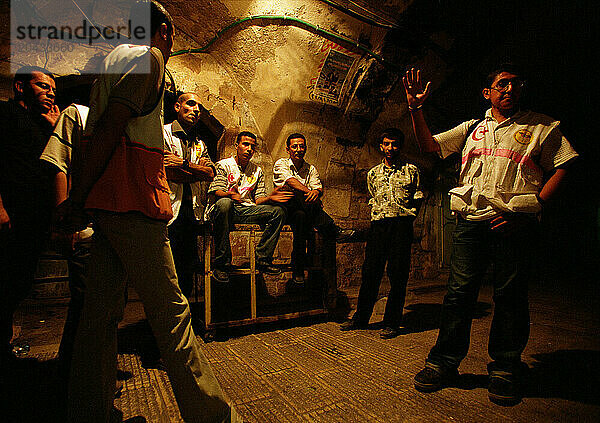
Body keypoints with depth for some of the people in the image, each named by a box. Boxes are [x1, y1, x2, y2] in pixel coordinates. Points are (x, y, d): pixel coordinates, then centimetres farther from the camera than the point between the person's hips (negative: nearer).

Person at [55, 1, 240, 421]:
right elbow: (111, 127, -14)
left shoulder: (115, 59, 29)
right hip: (132, 202, -10)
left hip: (108, 202, 10)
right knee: (170, 310, -7)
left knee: (102, 309, 11)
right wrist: (77, 201, -13)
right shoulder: (148, 57, -1)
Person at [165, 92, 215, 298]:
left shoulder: (199, 144, 23)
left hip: (192, 211, 6)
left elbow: (211, 173, 5)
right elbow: (166, 173, -9)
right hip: (170, 209, -6)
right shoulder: (163, 133, 3)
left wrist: (184, 164, -9)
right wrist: (197, 171, 0)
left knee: (188, 266, 10)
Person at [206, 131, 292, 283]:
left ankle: (262, 259, -14)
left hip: (247, 211, 4)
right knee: (224, 203, -39)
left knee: (278, 211, -15)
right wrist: (229, 194, -31)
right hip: (223, 210, -4)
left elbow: (258, 200, 12)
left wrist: (270, 198, -11)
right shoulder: (223, 165, 6)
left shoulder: (257, 171, 19)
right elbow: (214, 194, -8)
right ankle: (221, 264, -31)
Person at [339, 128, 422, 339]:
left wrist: (408, 217, 0)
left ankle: (392, 323, 10)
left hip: (402, 224, -2)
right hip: (378, 225, 3)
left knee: (397, 275, -1)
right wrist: (376, 217, 12)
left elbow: (417, 199, 9)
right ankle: (361, 317, 15)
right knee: (370, 272, 3)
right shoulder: (373, 173, 18)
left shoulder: (411, 170, 9)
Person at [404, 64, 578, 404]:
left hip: (515, 225, -1)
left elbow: (561, 168, 6)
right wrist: (416, 109, 2)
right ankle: (444, 363, 12)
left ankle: (505, 370, 21)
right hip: (471, 221, 2)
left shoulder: (542, 126, 13)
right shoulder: (473, 128, 19)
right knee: (459, 292, 0)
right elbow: (429, 145, 15)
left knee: (511, 297, 4)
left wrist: (532, 208, -7)